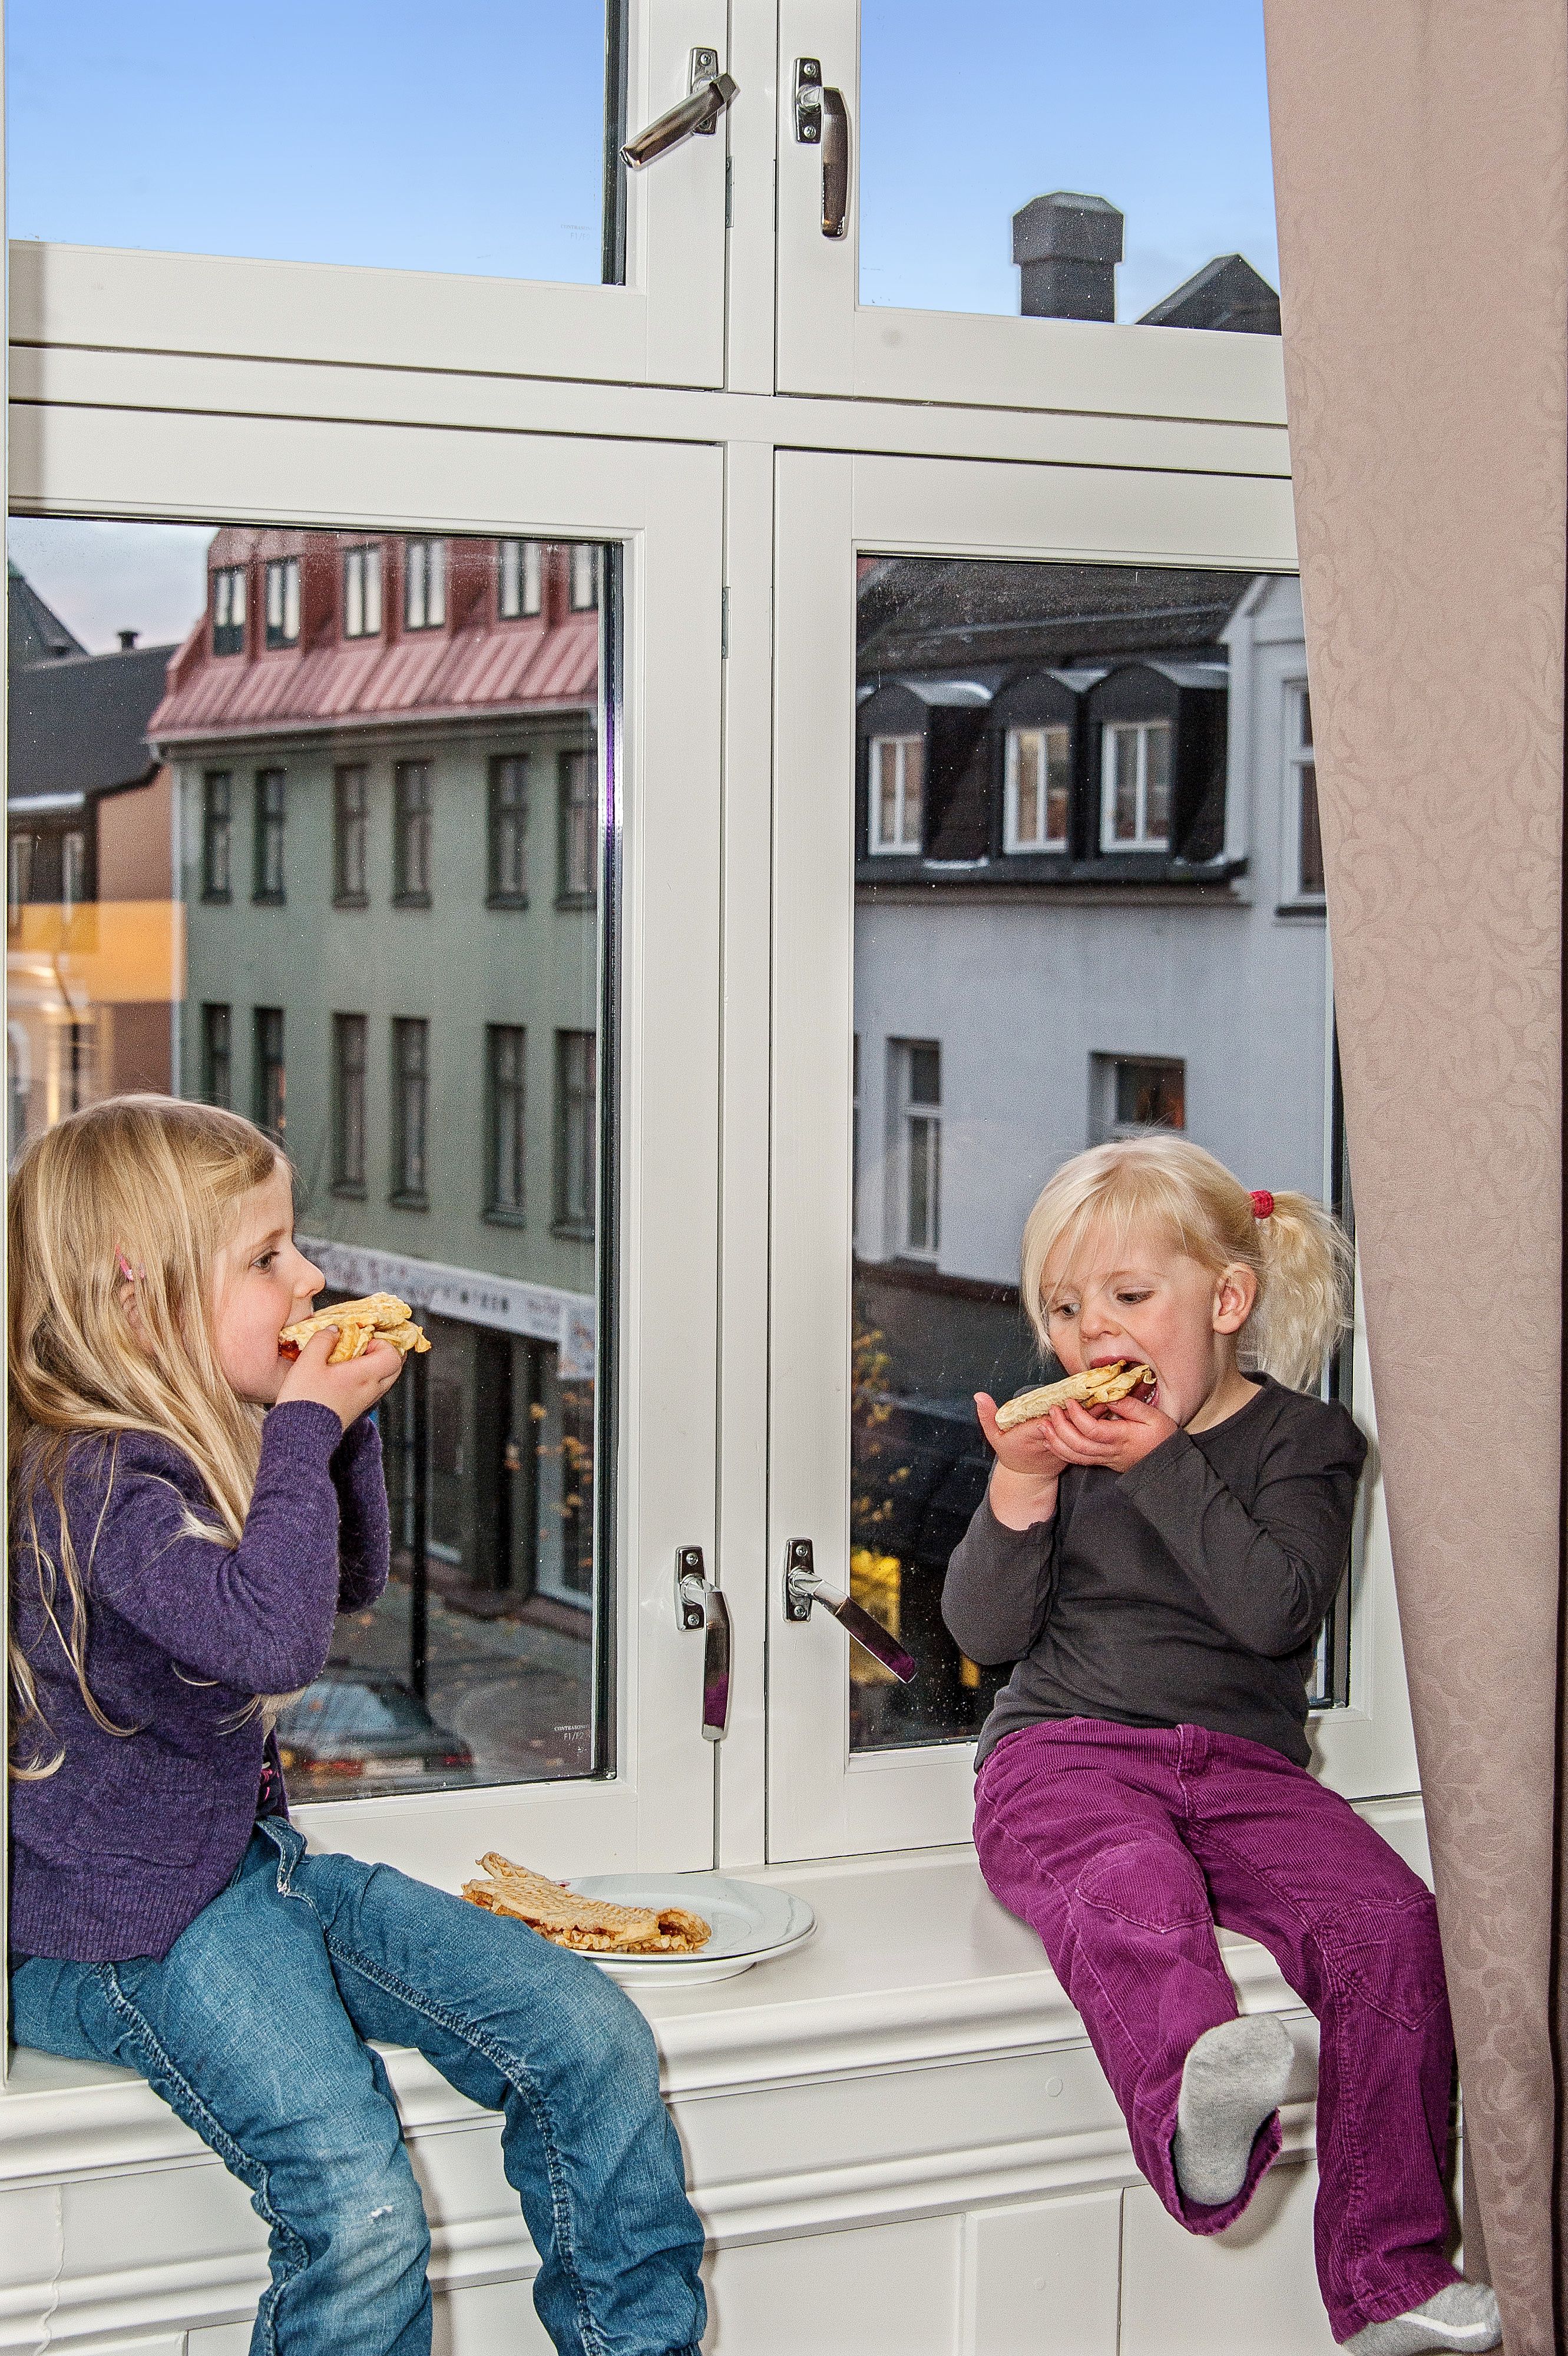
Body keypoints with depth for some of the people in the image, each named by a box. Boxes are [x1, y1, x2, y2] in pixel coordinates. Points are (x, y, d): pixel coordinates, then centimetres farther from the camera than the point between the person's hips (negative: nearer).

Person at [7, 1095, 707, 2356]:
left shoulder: (208, 1447, 10)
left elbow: (351, 1581, 25)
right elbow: (273, 1636, -35)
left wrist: (349, 1418, 9)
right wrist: (307, 1429, -23)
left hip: (257, 1859, 9)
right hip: (133, 1919, -9)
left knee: (592, 2041, -2)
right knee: (362, 2216, -25)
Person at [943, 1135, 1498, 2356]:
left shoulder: (1304, 1439, 7)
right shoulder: (1060, 1442, 14)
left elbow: (1274, 1610, -11)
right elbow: (987, 1631, 5)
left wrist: (1159, 1465, -15)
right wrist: (1019, 1489, -11)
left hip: (1244, 1762, 1)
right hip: (1065, 1753, 0)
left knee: (1391, 1922, -25)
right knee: (1132, 1893, -35)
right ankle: (1196, 2113, -66)